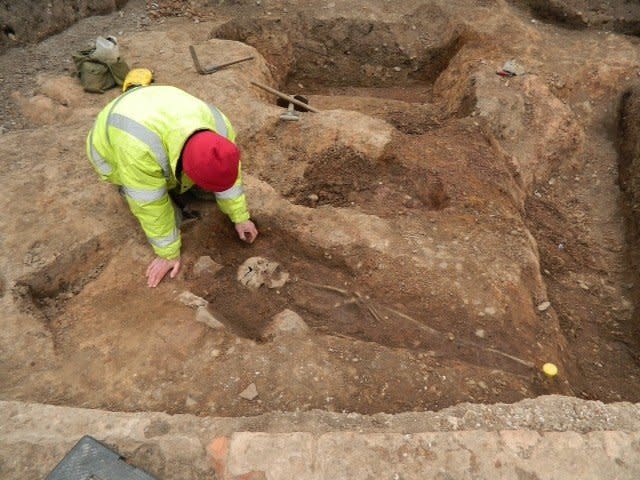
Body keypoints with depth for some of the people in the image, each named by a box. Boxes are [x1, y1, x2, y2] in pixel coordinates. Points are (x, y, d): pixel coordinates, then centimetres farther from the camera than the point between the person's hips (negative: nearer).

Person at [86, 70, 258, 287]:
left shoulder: (218, 125, -31)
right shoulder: (139, 148, -46)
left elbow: (230, 177, -16)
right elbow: (150, 205, -33)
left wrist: (240, 217, -9)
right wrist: (169, 253, -23)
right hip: (115, 145, -4)